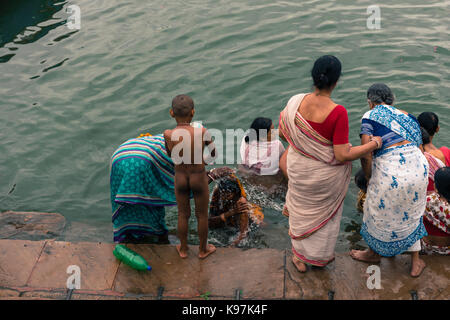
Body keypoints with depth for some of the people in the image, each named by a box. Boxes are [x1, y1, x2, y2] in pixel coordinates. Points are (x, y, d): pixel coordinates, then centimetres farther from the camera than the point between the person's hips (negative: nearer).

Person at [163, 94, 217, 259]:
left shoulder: (168, 134, -20)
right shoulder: (202, 132, -24)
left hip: (180, 178, 2)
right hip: (199, 178, -2)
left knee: (183, 214, 22)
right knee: (202, 215, 20)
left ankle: (183, 249, 38)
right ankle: (203, 249, 36)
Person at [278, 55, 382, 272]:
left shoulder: (296, 102, -18)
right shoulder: (338, 113, -30)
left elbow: (282, 134, -2)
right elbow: (343, 155, -26)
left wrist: (283, 117, 20)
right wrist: (373, 144, -13)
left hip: (300, 171, 3)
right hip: (327, 175, -3)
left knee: (302, 212, 26)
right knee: (325, 213, 24)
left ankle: (300, 258, 43)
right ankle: (321, 256, 46)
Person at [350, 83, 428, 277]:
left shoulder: (370, 117, -2)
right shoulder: (405, 115, 15)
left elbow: (366, 155, -9)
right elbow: (418, 145, 14)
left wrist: (369, 179, 5)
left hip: (390, 171, -6)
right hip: (418, 167, 6)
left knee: (380, 213, 18)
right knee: (412, 215, 24)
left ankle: (374, 253, 41)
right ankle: (416, 263, 32)